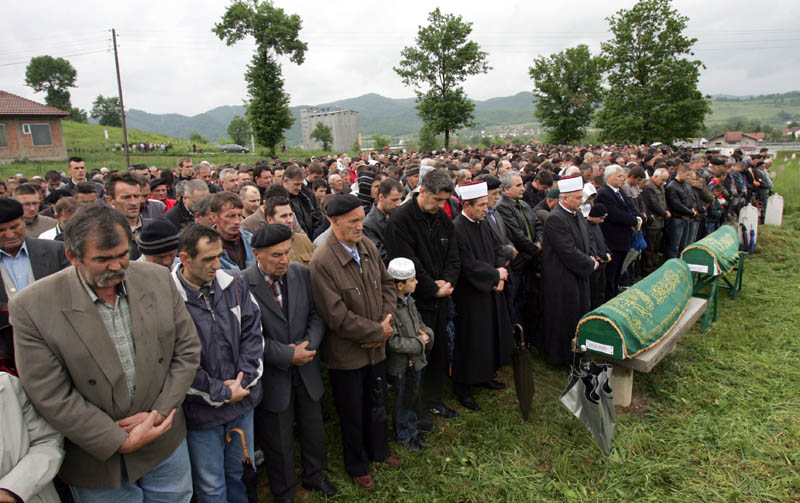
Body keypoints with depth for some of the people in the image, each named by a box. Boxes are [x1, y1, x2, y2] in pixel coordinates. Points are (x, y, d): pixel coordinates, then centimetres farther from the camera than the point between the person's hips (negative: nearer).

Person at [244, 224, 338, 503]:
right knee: (279, 442, 15)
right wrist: (288, 355, -20)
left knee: (313, 430, 24)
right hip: (273, 377, -4)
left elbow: (316, 314, 2)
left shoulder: (302, 274, -4)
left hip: (307, 372, 5)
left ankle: (314, 475, 51)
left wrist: (309, 345, -15)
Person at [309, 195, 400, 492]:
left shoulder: (367, 246, -4)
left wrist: (386, 322, -8)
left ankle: (379, 449, 51)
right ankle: (357, 466, 41)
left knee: (378, 403, 25)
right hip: (346, 353, -6)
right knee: (353, 414, 16)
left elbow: (387, 283, 6)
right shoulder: (322, 262, -25)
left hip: (376, 347, 6)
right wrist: (378, 331, -17)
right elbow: (337, 316, -25)